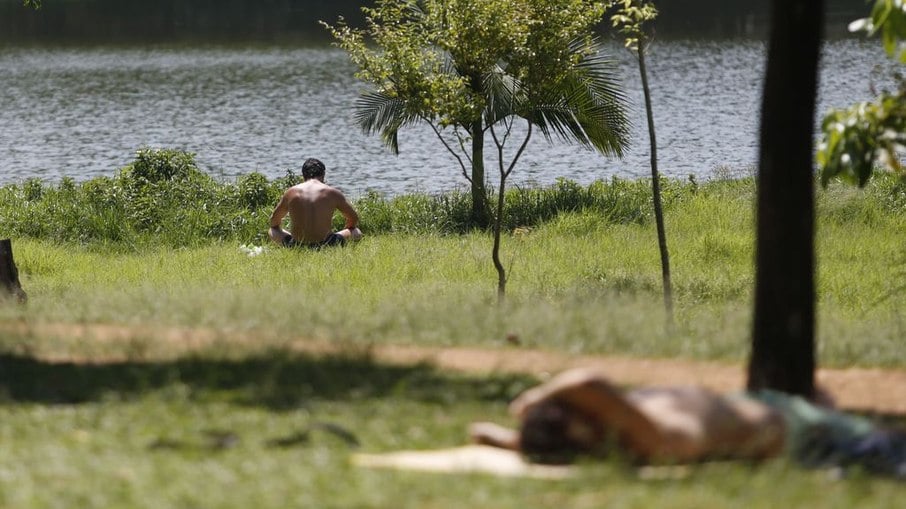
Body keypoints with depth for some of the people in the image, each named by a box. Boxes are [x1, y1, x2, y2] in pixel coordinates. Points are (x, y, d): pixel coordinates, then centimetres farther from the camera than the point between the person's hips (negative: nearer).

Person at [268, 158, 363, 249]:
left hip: (297, 246, 0)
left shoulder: (291, 193, 2)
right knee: (357, 233, 22)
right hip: (326, 245, 0)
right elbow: (353, 219, 14)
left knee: (272, 231, 27)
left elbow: (274, 220, 17)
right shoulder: (333, 193, -1)